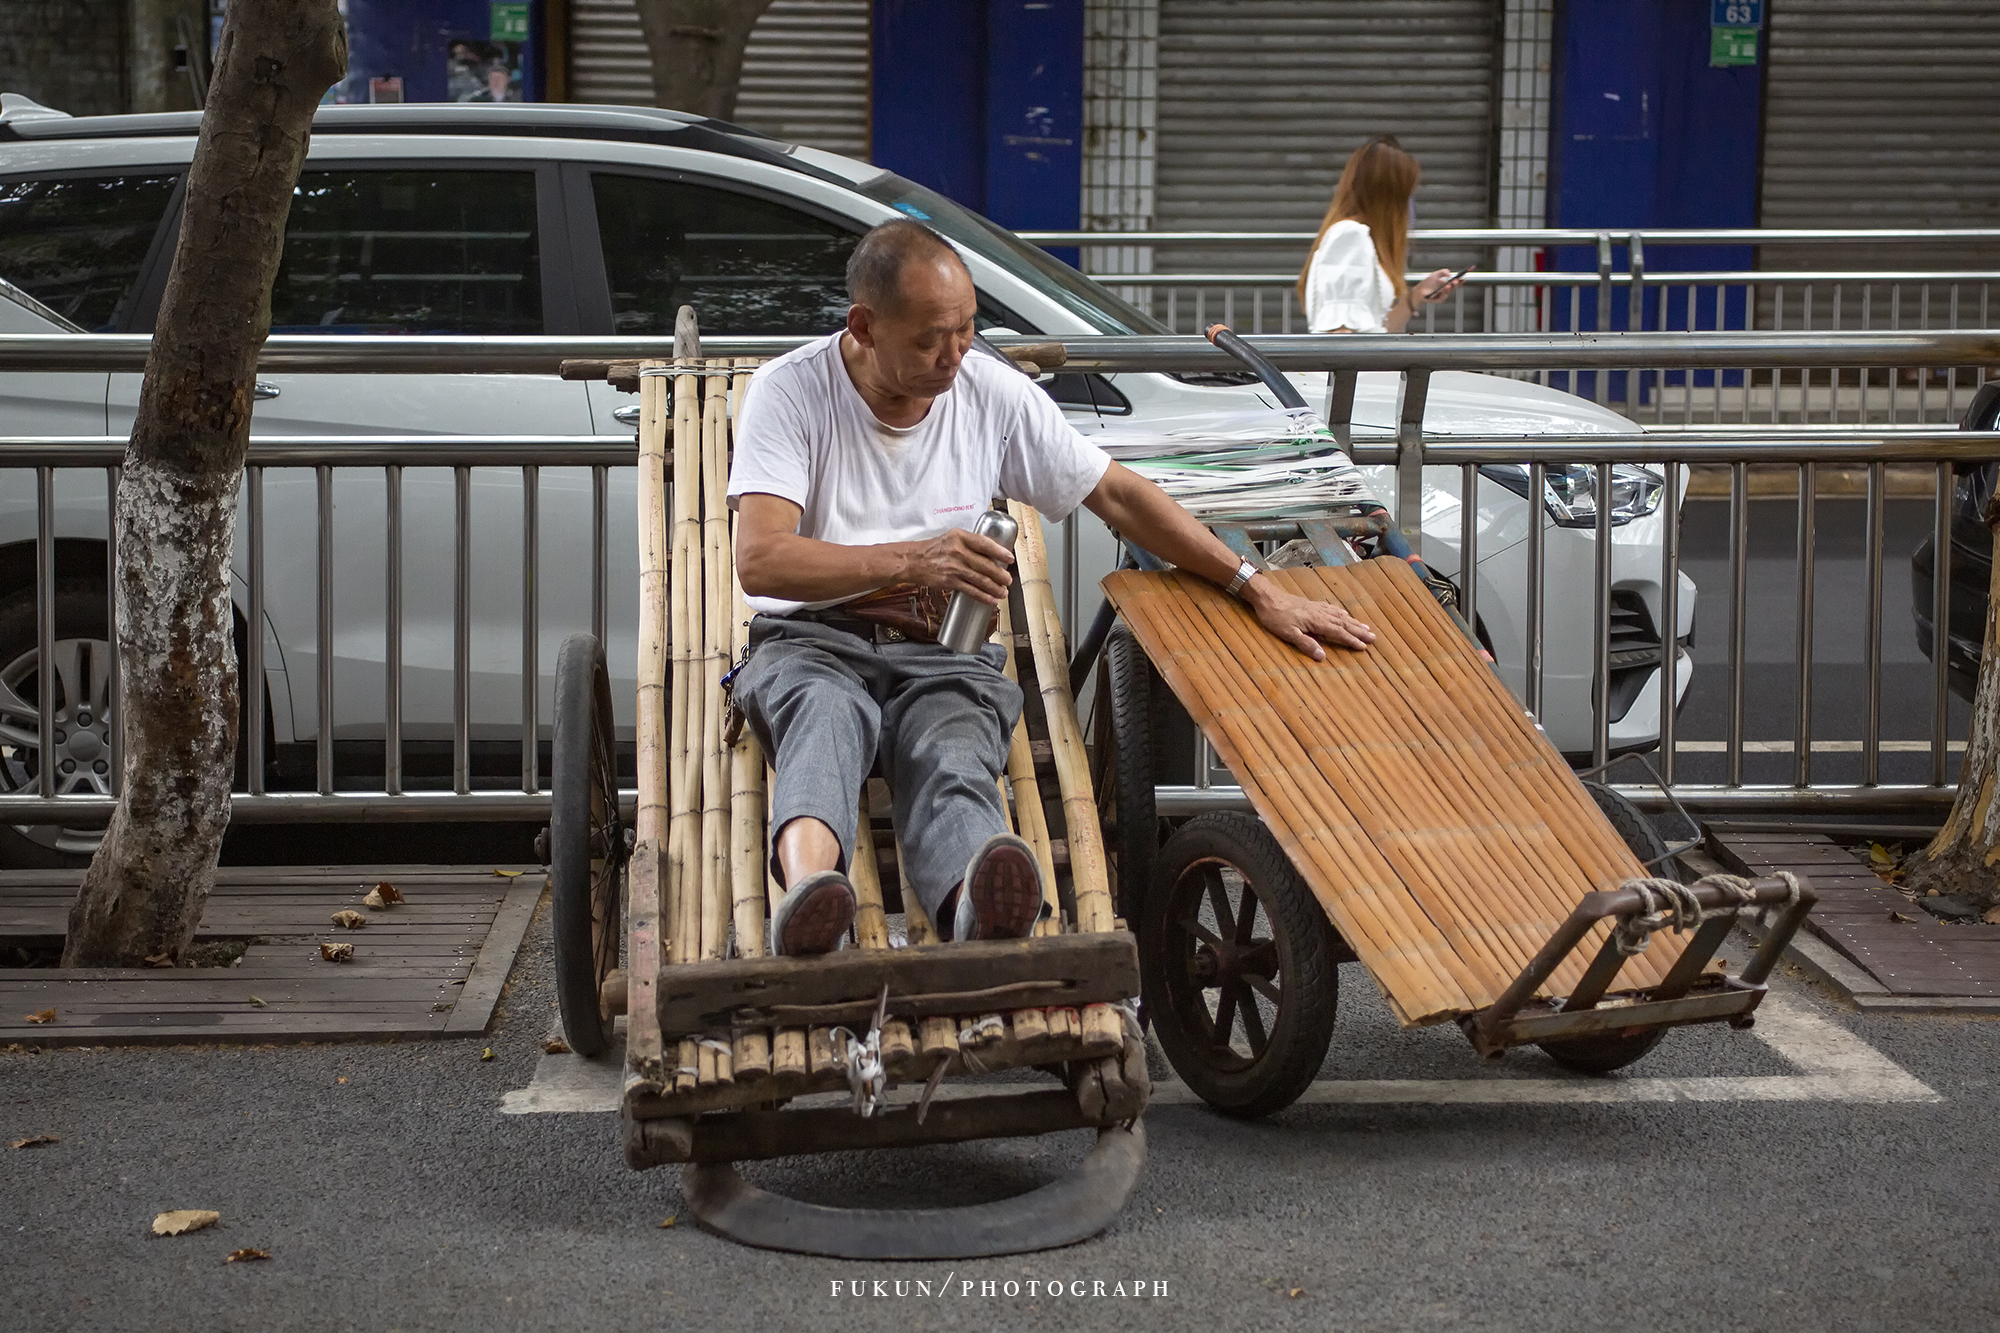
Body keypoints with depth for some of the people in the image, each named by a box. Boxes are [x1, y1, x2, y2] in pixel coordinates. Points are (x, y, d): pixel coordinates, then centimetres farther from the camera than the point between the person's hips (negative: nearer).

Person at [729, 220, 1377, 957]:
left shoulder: (994, 392, 5)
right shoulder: (790, 391, -5)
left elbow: (1118, 494, 12)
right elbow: (759, 560, -15)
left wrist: (1258, 590, 7)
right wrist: (910, 560, -28)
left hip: (944, 653, 1)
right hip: (813, 641, -1)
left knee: (953, 757, -34)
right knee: (827, 713, -39)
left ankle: (975, 907, -70)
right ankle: (809, 891, -70)